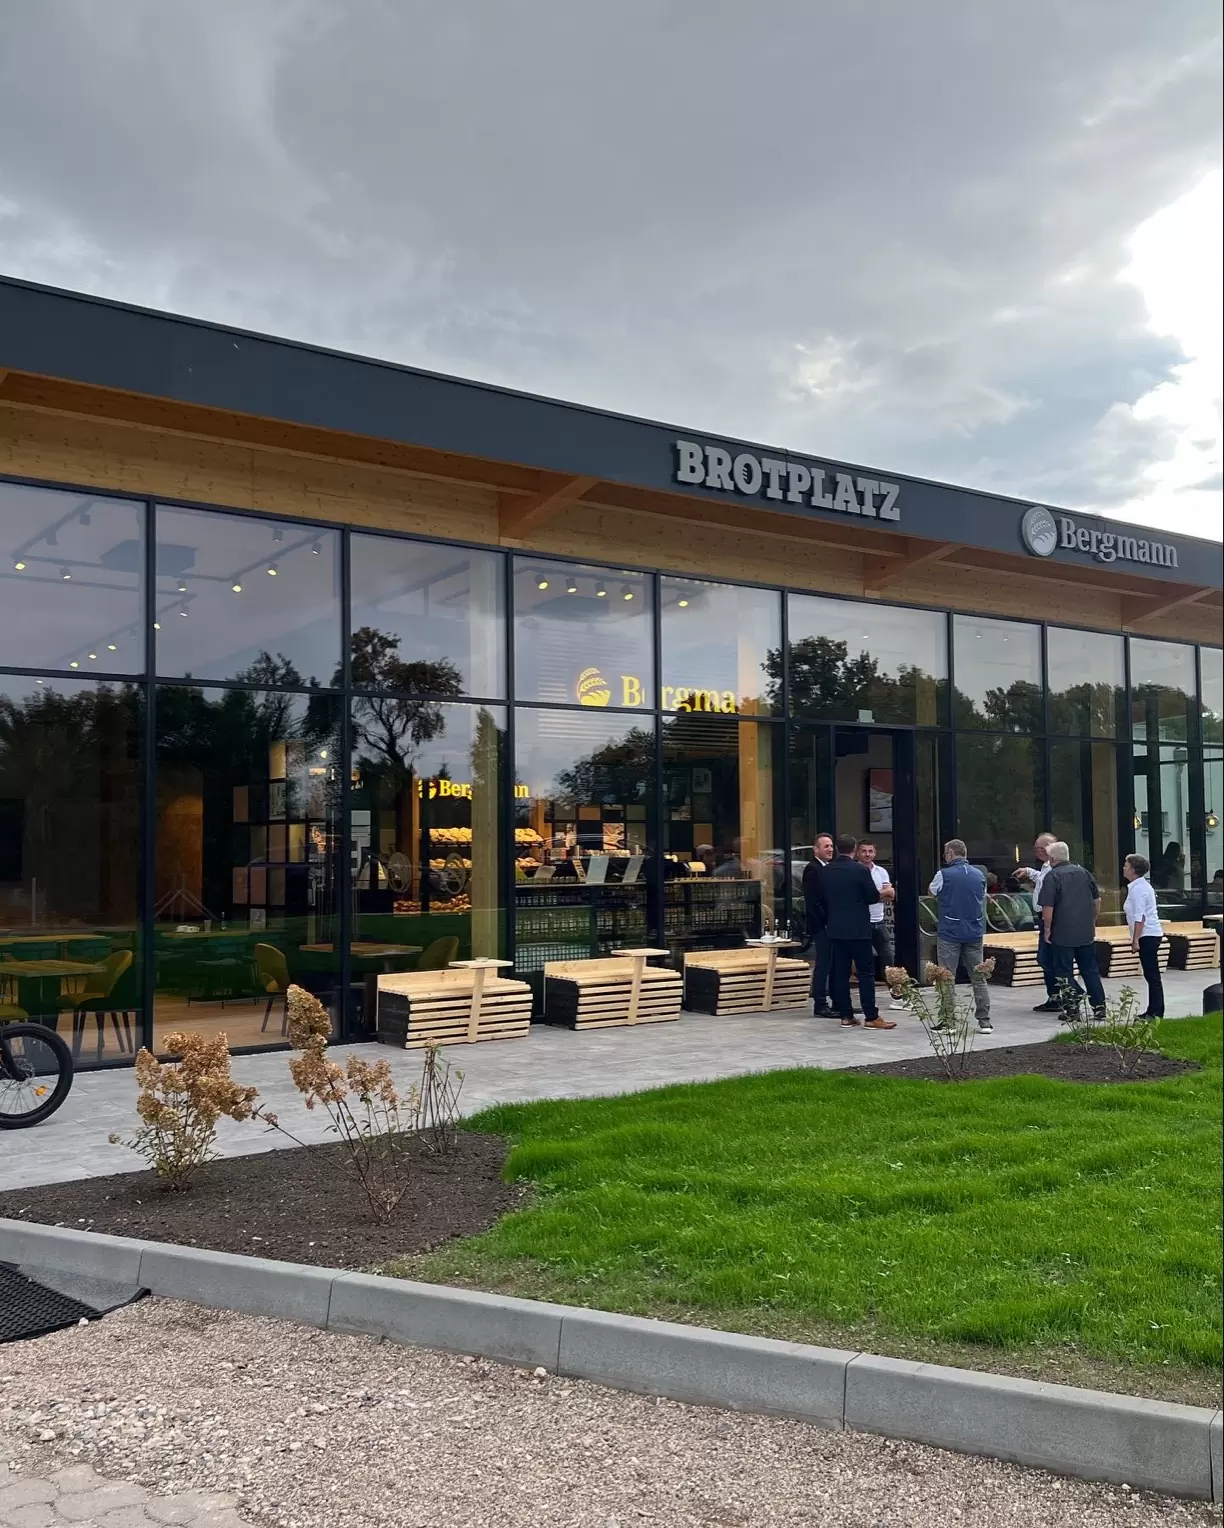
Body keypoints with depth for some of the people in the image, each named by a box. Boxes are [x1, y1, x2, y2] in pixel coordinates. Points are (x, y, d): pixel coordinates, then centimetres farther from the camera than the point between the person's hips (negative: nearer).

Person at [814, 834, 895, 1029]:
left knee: (840, 972, 7)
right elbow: (874, 897, -8)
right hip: (858, 929, -5)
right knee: (866, 973, -2)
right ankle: (871, 1017, -3)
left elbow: (821, 899, 10)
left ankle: (845, 1015, 9)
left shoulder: (825, 871, 3)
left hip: (835, 929, 5)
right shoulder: (861, 870, -13)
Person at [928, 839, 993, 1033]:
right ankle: (984, 1021, 9)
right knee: (979, 977, 9)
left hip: (949, 933, -4)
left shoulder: (944, 875, -10)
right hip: (974, 933, 4)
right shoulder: (980, 875, 5)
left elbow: (932, 892, 8)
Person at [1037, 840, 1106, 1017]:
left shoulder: (1052, 876, -12)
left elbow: (1047, 907, -18)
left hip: (1062, 934, -5)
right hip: (1087, 933, 5)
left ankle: (1071, 1008, 0)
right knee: (1091, 970, 13)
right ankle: (1099, 1007, 13)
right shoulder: (1083, 872, 6)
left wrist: (1048, 929, -7)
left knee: (1064, 972, 4)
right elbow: (1097, 900, 12)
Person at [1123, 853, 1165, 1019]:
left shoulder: (1137, 889, -16)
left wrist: (1135, 940, -18)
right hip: (1151, 934, 10)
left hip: (1147, 936, -10)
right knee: (1151, 974, 12)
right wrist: (1136, 938, 22)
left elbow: (1140, 917, -20)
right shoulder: (1142, 885, 15)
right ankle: (1154, 1011, 17)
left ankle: (1156, 1012, -3)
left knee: (1151, 974, -6)